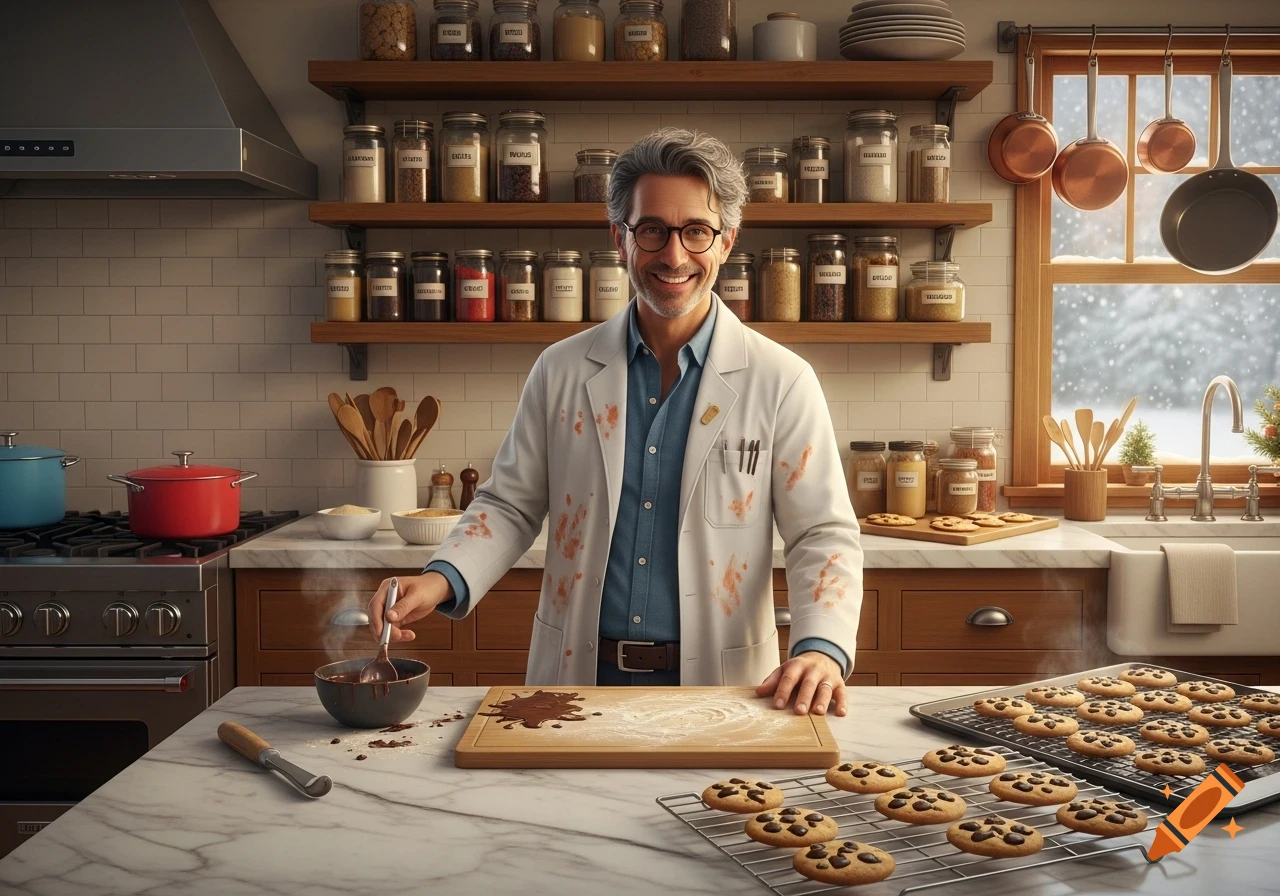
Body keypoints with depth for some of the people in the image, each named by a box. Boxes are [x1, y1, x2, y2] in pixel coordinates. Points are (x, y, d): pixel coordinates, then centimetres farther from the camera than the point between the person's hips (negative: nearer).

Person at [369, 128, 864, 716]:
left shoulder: (780, 381, -2)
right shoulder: (560, 371, 4)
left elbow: (823, 535, -2)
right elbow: (510, 506, 9)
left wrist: (822, 648, -19)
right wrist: (442, 579, -9)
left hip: (718, 690, -1)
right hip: (576, 682, 1)